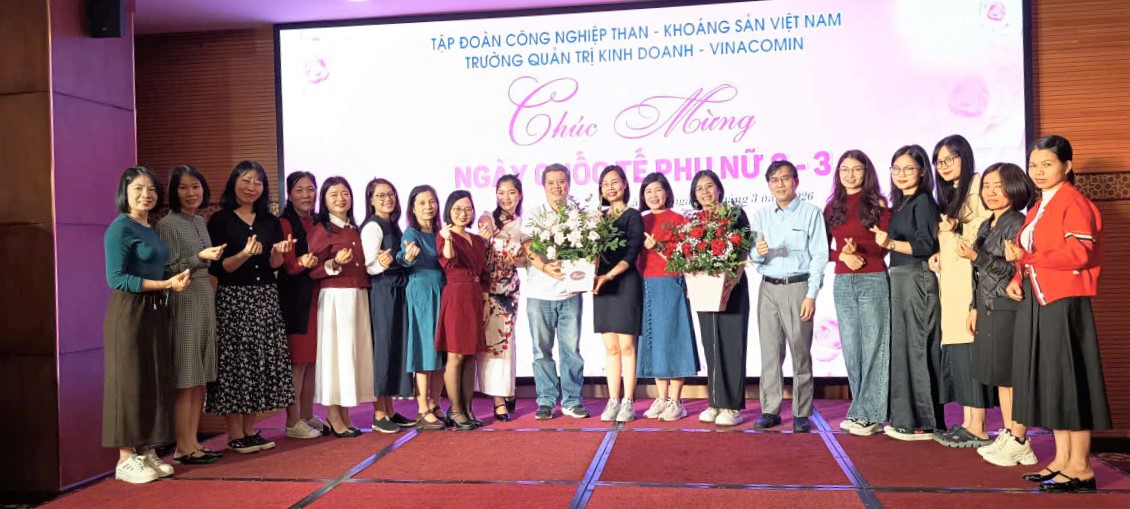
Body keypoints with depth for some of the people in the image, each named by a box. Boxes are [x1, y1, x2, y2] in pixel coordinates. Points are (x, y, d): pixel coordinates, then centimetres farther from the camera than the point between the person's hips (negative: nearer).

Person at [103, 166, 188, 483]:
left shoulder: (151, 229, 14)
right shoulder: (120, 228, -10)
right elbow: (116, 279, -17)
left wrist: (178, 277, 2)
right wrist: (167, 284, -18)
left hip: (155, 311, 8)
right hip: (129, 311, -8)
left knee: (157, 381, 9)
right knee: (130, 382, -3)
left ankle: (146, 451, 18)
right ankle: (125, 459, 5)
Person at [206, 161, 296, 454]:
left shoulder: (270, 221, 10)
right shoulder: (220, 220, -3)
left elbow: (275, 265, 7)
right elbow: (218, 267, -8)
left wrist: (279, 251, -14)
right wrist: (244, 254, -24)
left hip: (265, 298, 5)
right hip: (233, 300, -5)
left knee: (262, 360, 5)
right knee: (234, 362, -2)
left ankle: (250, 429, 15)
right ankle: (234, 434, 5)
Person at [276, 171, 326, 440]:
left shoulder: (318, 223, 15)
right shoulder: (284, 223, -4)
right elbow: (288, 265, -11)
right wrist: (303, 263, -32)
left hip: (316, 296, 6)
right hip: (295, 298, -6)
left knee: (313, 358, 9)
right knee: (297, 359, -6)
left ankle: (308, 417, 17)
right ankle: (293, 422, 1)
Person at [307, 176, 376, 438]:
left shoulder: (355, 230, 15)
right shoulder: (321, 230, -4)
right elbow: (312, 271, -8)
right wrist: (334, 264, -24)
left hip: (359, 297, 6)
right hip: (335, 297, -6)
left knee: (354, 352, 7)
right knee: (334, 352, -3)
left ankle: (345, 416, 15)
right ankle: (333, 417, 6)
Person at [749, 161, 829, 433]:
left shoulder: (811, 213, 2)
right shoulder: (760, 216, 13)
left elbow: (819, 256, -3)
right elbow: (752, 257, 11)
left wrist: (811, 295, -10)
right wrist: (758, 252, -14)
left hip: (798, 287, -3)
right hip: (768, 288, 4)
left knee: (800, 351, -1)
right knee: (770, 351, 4)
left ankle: (801, 414, 6)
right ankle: (770, 410, 11)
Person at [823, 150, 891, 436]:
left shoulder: (877, 204, 1)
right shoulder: (832, 207, 12)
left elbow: (885, 245, -4)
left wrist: (859, 248, -20)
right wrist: (843, 255, -10)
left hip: (873, 281, -4)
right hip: (842, 282, 4)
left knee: (872, 348, -3)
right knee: (851, 349, 6)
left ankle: (870, 415, 3)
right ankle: (862, 410, 14)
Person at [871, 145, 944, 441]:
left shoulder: (923, 201, -8)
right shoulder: (900, 203, 17)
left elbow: (925, 245, -16)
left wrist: (890, 242, -24)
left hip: (917, 279, -9)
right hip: (899, 279, 9)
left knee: (917, 346, -6)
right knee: (901, 346, 10)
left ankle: (924, 424, 0)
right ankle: (905, 418, 17)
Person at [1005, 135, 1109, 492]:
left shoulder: (1073, 203, -9)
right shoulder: (1038, 207, 16)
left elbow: (1078, 254, -19)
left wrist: (1026, 258, -18)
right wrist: (1018, 278, 2)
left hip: (1064, 302, -9)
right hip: (1036, 302, 9)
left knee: (1069, 379, -4)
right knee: (1048, 379, 11)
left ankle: (1080, 467, 5)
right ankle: (1062, 460, 19)